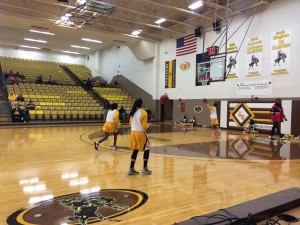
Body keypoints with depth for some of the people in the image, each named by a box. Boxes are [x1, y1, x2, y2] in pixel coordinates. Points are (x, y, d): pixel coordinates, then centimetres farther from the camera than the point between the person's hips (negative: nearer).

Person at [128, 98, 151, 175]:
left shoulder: (132, 112, 8)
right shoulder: (143, 112, -12)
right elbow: (144, 126, -13)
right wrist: (148, 125, 7)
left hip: (133, 132, 6)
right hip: (140, 133, -6)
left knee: (135, 150, 13)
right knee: (147, 149, 9)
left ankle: (131, 168, 11)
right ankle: (144, 168, 11)